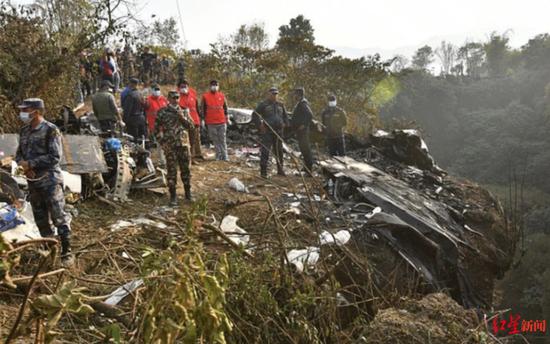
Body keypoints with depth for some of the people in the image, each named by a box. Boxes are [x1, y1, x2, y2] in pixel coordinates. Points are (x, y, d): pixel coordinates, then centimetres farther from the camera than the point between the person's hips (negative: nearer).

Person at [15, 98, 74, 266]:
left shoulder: (50, 130, -11)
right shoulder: (24, 130, 10)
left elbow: (55, 157, -16)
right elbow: (19, 153, 16)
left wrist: (30, 163, -16)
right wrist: (23, 164, -6)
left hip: (50, 180, -7)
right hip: (32, 180, 7)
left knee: (58, 216, -5)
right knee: (40, 217, 15)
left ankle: (66, 252, 2)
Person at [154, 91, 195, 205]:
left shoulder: (184, 111, 9)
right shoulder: (162, 112, 0)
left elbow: (191, 126, 5)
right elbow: (156, 129, 2)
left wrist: (183, 118, -10)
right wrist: (162, 142, -6)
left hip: (183, 144, 3)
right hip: (169, 146, -3)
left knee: (185, 169, 7)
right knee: (172, 170, 0)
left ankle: (188, 192, 20)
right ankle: (173, 196, 8)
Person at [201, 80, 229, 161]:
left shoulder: (222, 96, 8)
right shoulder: (205, 96, 3)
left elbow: (225, 108, 13)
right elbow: (204, 109, 6)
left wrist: (226, 119, 9)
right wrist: (204, 120, 4)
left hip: (222, 122, 1)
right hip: (211, 122, -1)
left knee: (223, 140, 1)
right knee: (215, 140, 4)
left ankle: (225, 156, 3)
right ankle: (218, 155, 12)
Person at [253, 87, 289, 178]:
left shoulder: (280, 105, 15)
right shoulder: (263, 105, -1)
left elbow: (285, 116, 26)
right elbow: (254, 115, -1)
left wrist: (285, 124, 9)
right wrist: (260, 125, -9)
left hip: (278, 132, 5)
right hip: (267, 132, -5)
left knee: (279, 151, 13)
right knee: (265, 152, -8)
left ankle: (280, 170, 27)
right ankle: (263, 172, -3)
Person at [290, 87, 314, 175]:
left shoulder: (303, 103, -14)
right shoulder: (299, 103, 18)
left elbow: (310, 114, -26)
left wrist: (304, 125, -23)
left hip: (302, 131, -11)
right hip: (300, 131, 11)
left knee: (305, 149, -8)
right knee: (304, 149, 15)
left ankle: (308, 170, -5)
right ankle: (307, 169, 24)